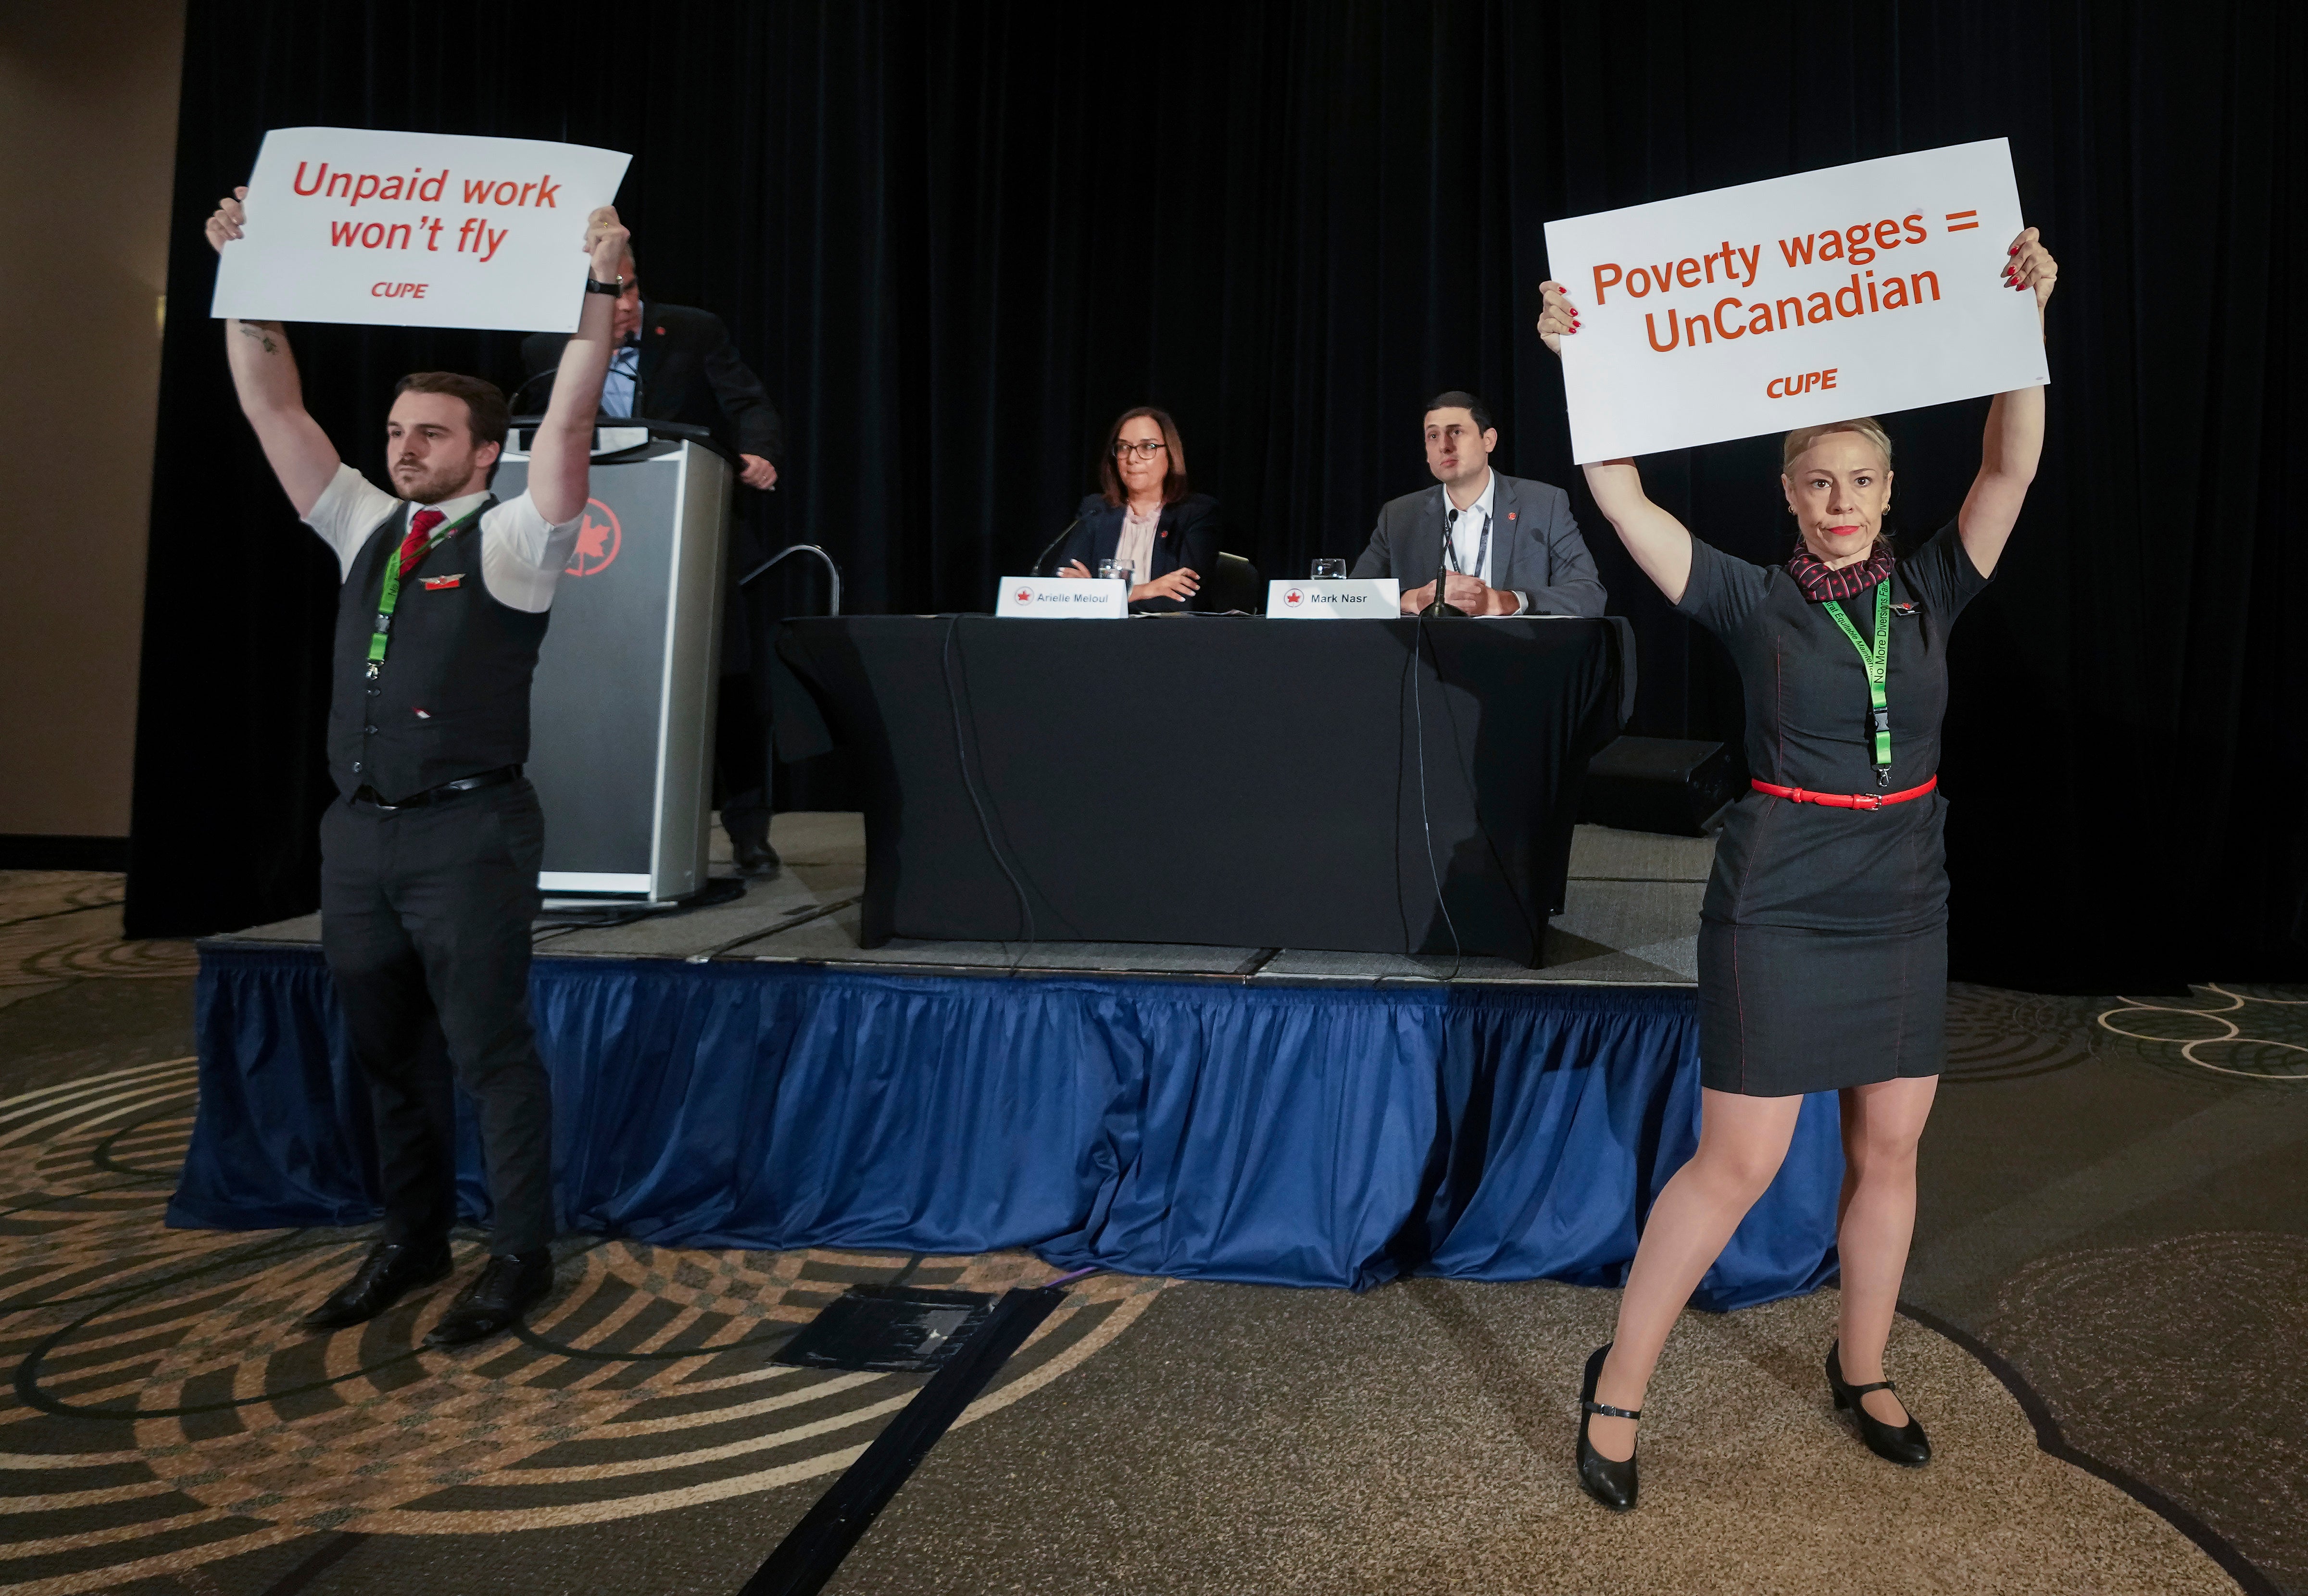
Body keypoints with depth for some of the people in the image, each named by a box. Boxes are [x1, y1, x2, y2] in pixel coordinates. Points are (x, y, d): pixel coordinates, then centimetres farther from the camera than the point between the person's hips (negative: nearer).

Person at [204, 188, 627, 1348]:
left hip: (467, 832, -6)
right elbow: (273, 408, 15)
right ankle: (411, 1240, 28)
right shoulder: (364, 529, 13)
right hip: (358, 830, 7)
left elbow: (570, 422, -16)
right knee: (386, 1051, 14)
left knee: (489, 1050, 0)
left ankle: (521, 1256, 12)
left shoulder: (511, 542, -4)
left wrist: (598, 290, -23)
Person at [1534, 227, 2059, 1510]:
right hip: (1781, 913, -4)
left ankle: (1864, 1370, 33)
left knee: (1890, 1150, 12)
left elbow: (2012, 467, -5)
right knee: (1740, 1163, -3)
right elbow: (1624, 498, -13)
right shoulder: (1755, 600, -5)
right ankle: (1620, 1386, 11)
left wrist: (2026, 320, -14)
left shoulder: (1930, 592, 4)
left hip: (1906, 912, 4)